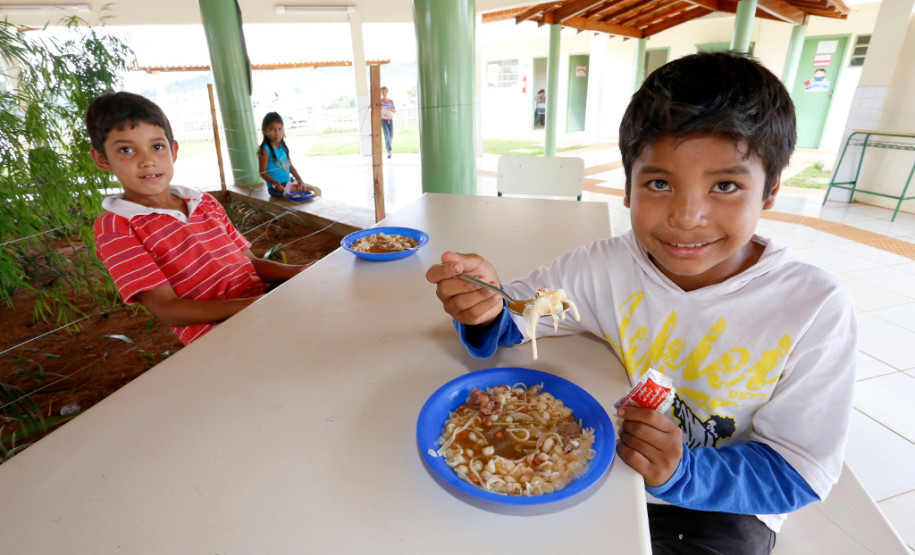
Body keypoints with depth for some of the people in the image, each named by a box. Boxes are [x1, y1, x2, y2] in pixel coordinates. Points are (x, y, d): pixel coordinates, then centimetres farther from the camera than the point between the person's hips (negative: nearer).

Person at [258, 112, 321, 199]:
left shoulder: (283, 146, 9)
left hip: (289, 181, 8)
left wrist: (300, 180, -3)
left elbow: (290, 166, 10)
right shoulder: (264, 150, -12)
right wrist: (274, 182, -30)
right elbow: (263, 172, -13)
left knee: (317, 191, 8)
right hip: (277, 187, -8)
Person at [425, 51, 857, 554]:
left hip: (718, 506, 0)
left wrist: (683, 472, -30)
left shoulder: (814, 310, -19)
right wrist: (484, 309, -35)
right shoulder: (606, 266, -16)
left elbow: (799, 472, -13)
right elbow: (506, 322, -11)